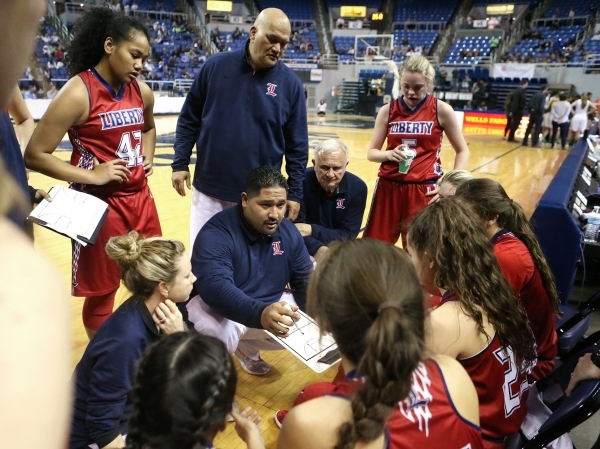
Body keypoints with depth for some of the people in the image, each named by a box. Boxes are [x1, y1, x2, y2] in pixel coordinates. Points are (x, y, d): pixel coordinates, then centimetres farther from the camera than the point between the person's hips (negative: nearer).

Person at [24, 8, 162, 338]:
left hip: (140, 198, 7)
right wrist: (92, 175, -21)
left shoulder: (142, 91, 4)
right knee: (101, 292, 9)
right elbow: (35, 155, -16)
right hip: (99, 204, -6)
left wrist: (148, 155, 8)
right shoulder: (78, 93, -16)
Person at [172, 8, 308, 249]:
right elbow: (189, 120, 5)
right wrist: (180, 163, 0)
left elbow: (297, 146, 0)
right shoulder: (216, 67, -3)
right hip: (209, 188, 1)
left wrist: (295, 192, -1)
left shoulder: (291, 83, -3)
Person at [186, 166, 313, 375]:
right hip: (220, 309, -7)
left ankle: (247, 345, 17)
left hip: (271, 305, 7)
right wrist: (259, 314, -57)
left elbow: (305, 279, 1)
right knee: (217, 334, -37)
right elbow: (214, 286, -40)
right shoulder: (216, 233, -25)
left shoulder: (289, 231, -4)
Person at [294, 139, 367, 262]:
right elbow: (294, 227, -15)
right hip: (307, 250, -2)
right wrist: (317, 249, -32)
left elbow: (348, 235, -9)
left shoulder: (358, 188, -10)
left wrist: (312, 230, -20)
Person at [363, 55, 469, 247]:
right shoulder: (388, 110, 3)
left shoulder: (442, 110, -2)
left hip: (424, 189, -2)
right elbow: (371, 153, 6)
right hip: (388, 187, 2)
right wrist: (389, 154, -15)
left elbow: (462, 151, 6)